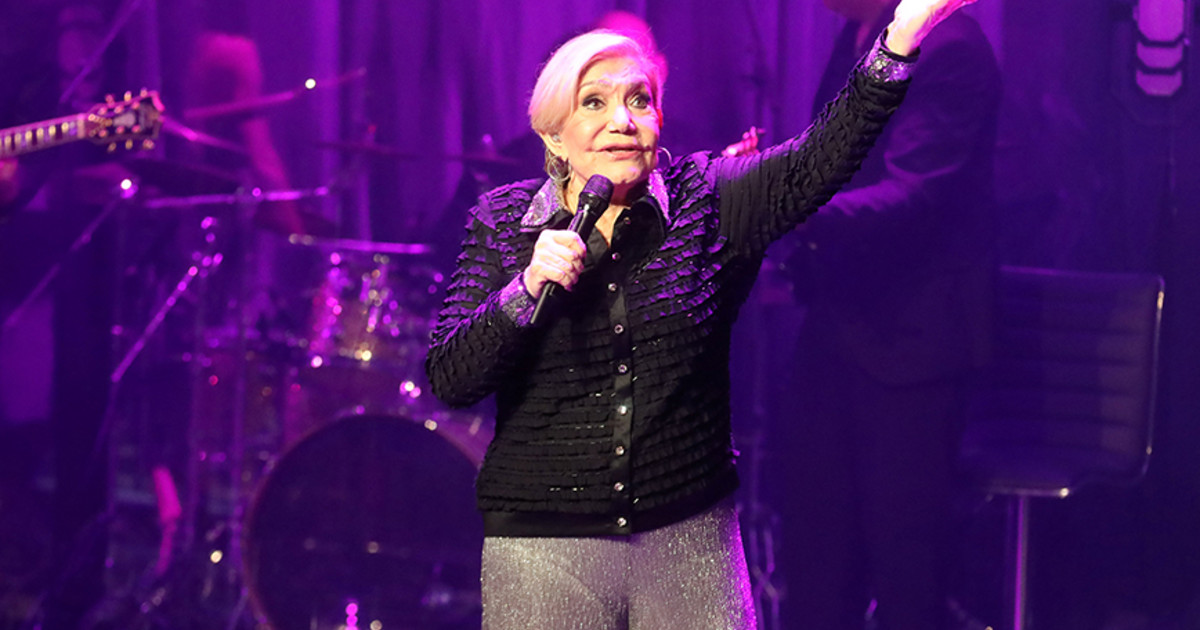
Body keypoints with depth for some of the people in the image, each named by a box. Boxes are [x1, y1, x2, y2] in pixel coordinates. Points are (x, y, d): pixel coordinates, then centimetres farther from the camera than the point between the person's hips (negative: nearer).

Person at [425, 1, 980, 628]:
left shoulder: (705, 200, 3)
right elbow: (448, 381, -5)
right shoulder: (500, 223, 2)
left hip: (690, 540, 1)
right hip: (544, 546, -1)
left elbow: (813, 166, -14)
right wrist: (528, 287, -20)